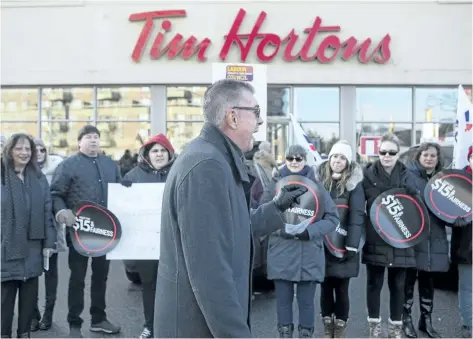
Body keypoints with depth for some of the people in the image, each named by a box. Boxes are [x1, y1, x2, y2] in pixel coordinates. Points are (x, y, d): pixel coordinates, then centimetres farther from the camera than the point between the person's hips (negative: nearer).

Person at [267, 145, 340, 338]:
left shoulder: (316, 186, 2)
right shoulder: (276, 185, 2)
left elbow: (333, 218, 1)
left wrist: (309, 231, -12)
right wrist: (280, 229, -19)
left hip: (309, 255, 0)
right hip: (281, 255, 0)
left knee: (306, 301, 8)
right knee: (283, 300, 10)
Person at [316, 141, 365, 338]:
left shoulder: (354, 183, -4)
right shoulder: (319, 178, 5)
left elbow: (357, 216, -9)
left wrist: (352, 246, -16)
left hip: (343, 245, -2)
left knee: (341, 289, 5)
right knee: (326, 287, 10)